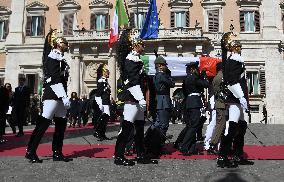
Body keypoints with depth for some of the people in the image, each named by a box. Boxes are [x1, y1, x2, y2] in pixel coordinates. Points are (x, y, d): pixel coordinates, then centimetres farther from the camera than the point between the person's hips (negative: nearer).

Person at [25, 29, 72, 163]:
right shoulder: (53, 57, -8)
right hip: (52, 95, -10)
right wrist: (65, 97, -23)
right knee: (43, 123, -8)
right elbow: (55, 79, -18)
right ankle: (30, 152, -1)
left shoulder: (60, 59, 19)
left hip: (59, 96, 10)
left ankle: (57, 153, 13)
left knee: (61, 124, 8)